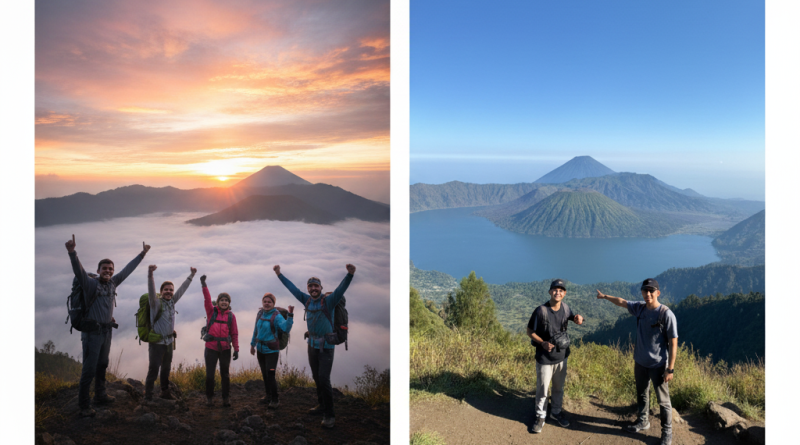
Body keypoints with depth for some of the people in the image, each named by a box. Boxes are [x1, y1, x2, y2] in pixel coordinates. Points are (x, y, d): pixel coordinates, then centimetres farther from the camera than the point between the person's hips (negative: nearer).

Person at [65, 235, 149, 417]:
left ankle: (100, 396, 32)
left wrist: (142, 254, 20)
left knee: (102, 365, 18)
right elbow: (79, 270, -32)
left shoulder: (113, 283, 3)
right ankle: (83, 404, 6)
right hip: (92, 332, -7)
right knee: (89, 369, -5)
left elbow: (128, 269, 13)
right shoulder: (91, 284, -14)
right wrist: (72, 252, -49)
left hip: (107, 330, 7)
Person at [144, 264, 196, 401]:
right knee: (153, 370, -6)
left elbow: (182, 289, 11)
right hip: (157, 342, -6)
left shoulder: (172, 301, 3)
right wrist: (150, 274, -46)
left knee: (166, 369, 17)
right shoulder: (156, 302, -13)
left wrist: (191, 275, 13)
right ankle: (147, 396, 2)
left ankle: (165, 392, 30)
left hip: (169, 342, 6)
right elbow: (151, 291, -30)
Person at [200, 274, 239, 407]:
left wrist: (236, 349, -2)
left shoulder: (231, 316, 3)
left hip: (225, 348, 1)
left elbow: (234, 333, 3)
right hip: (211, 347, 0)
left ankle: (226, 398, 19)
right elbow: (207, 300, -14)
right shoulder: (212, 311, 2)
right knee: (209, 374, 5)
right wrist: (203, 284, -28)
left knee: (225, 374, 8)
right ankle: (209, 397, 22)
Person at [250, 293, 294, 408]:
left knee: (270, 375, -10)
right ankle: (268, 396, 32)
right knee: (264, 374, 16)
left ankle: (275, 400, 2)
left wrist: (290, 315, -41)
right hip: (260, 350, 6)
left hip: (271, 350, -6)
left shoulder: (277, 316, -15)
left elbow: (286, 328, -30)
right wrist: (253, 344, 21)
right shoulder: (260, 313, 4)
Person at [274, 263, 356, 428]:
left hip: (326, 346, -6)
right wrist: (279, 274, 15)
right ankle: (322, 405, 32)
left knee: (324, 379, -9)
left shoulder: (329, 301, -13)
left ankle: (330, 415, 0)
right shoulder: (307, 300, 2)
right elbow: (292, 288, 11)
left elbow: (341, 288, -30)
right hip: (312, 345, 6)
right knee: (317, 378, 16)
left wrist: (350, 274, -47)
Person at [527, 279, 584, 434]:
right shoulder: (541, 311, -21)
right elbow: (530, 331, -11)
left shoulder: (565, 308, -6)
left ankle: (556, 412, 42)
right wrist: (543, 343, -27)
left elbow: (574, 318, 12)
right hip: (544, 358, -5)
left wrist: (579, 319, -12)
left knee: (559, 387, 20)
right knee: (542, 389, 8)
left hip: (562, 356, 5)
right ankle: (540, 416, 27)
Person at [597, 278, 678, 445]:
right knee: (641, 395, 22)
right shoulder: (640, 308, -3)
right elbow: (621, 302, 17)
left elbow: (673, 343, -17)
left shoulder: (667, 314, -20)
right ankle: (643, 421, 41)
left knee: (663, 400, 5)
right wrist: (605, 296, 30)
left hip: (658, 365, -6)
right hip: (640, 362, 6)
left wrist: (670, 369, -17)